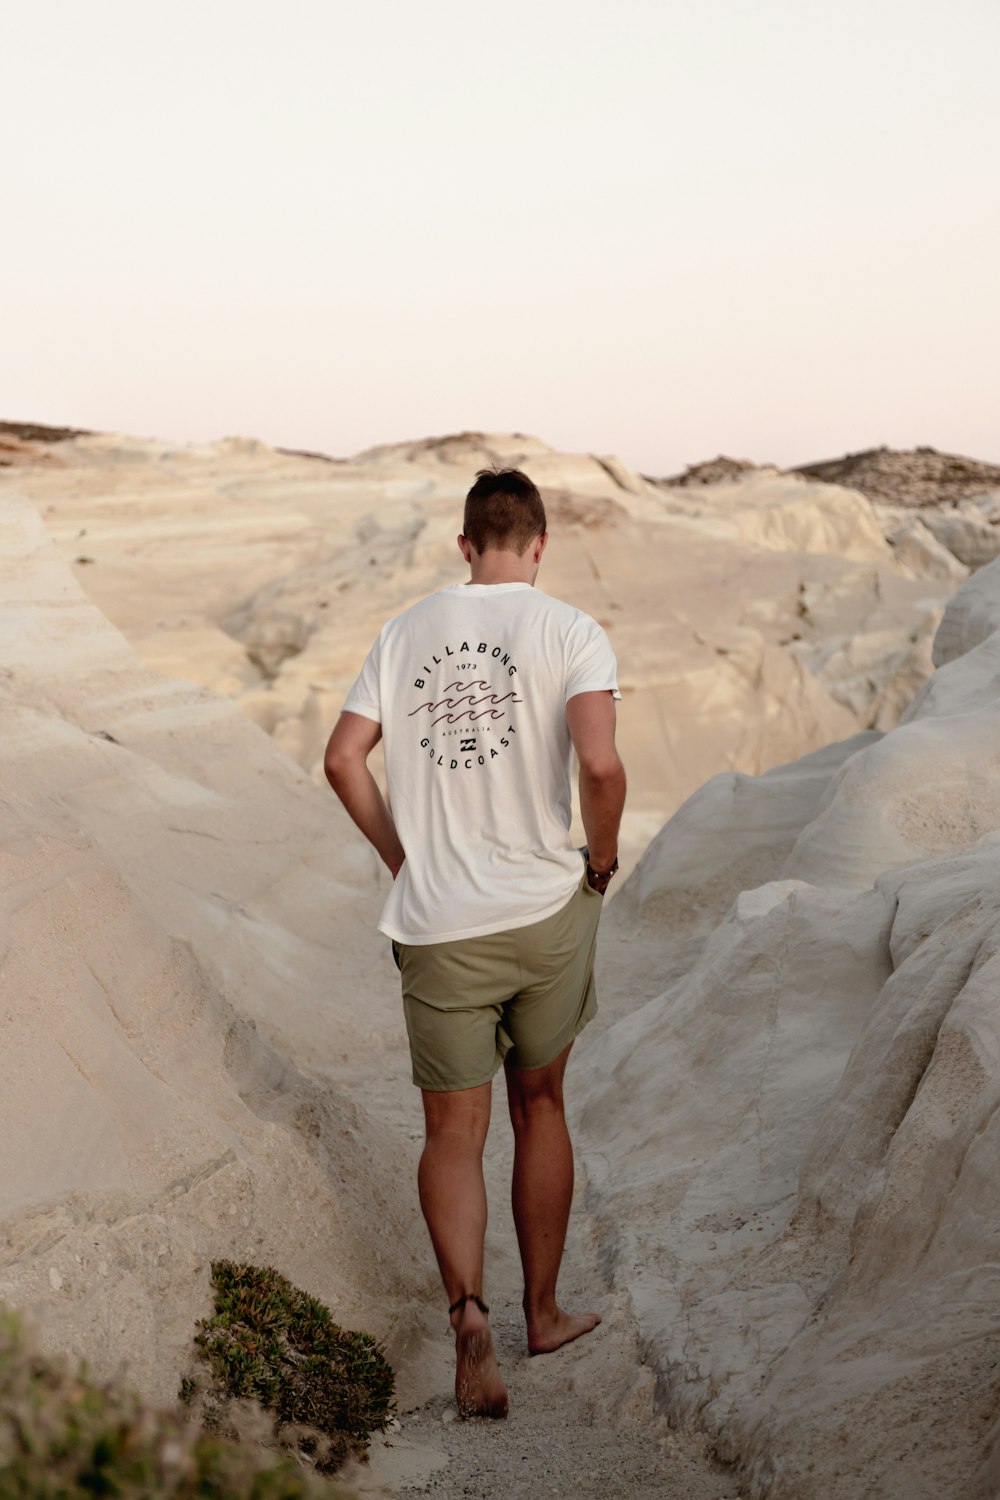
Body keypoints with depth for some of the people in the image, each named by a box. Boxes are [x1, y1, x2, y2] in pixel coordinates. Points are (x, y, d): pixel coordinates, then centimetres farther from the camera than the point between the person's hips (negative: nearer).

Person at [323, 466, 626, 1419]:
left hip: (438, 924, 1)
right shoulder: (571, 633, -6)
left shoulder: (405, 632, 6)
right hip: (548, 911, -1)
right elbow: (599, 764, -20)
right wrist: (602, 858, -3)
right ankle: (543, 1313, 30)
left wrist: (402, 856, 12)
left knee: (453, 1134, 10)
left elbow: (343, 758, 2)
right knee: (540, 1107, 18)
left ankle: (467, 1307, -12)